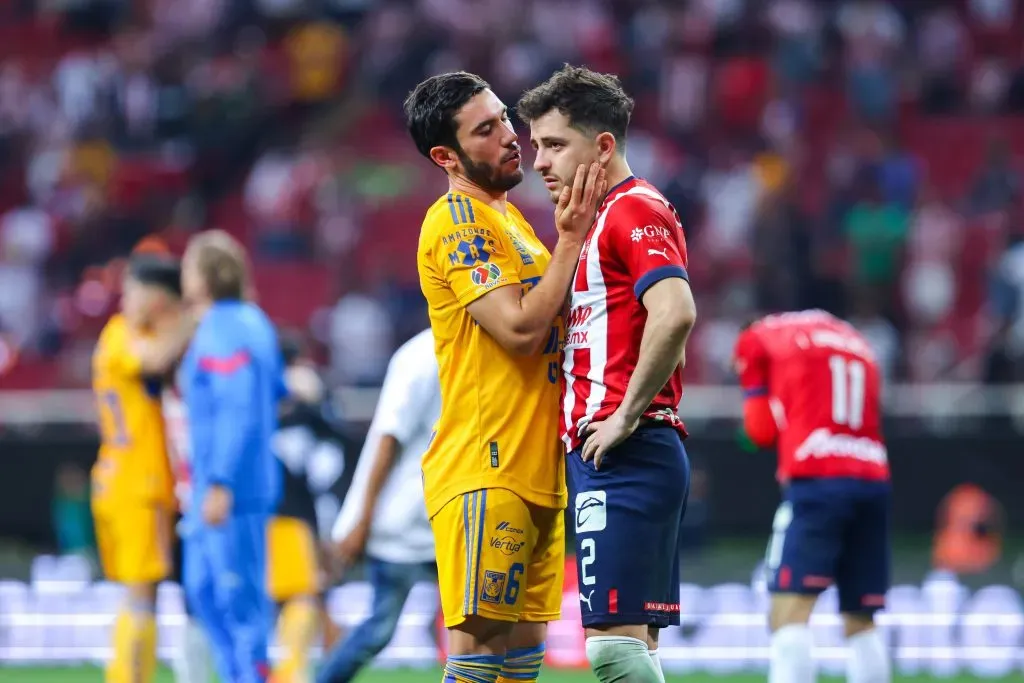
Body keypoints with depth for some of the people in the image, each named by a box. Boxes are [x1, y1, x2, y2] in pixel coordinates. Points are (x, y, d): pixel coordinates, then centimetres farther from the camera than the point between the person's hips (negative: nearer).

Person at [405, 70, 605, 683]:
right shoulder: (457, 219, -10)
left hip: (536, 467, 9)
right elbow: (519, 328, -19)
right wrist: (570, 241, -14)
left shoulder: (506, 216, 19)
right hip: (486, 472, -9)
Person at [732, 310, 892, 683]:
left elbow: (761, 431, 10)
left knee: (789, 610, -14)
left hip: (816, 483, -6)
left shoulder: (759, 338, 11)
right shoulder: (858, 344, 26)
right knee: (861, 621, 11)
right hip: (874, 481, 6)